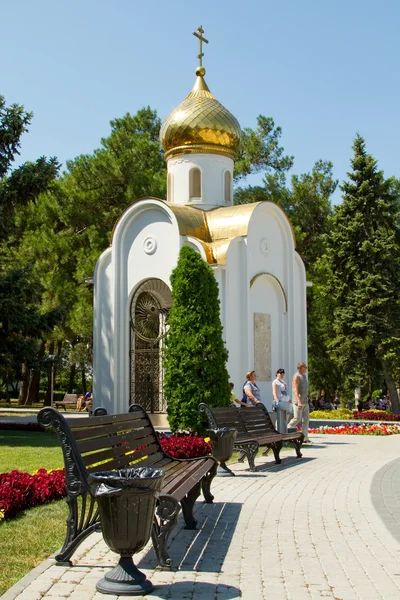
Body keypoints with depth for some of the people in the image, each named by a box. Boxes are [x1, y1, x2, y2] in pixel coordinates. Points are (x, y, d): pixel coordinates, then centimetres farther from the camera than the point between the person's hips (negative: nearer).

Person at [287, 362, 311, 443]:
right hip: (298, 402, -8)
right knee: (297, 418, -8)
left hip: (305, 402, 8)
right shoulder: (296, 376, -11)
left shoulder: (304, 376, 17)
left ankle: (305, 438, 1)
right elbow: (295, 390, -21)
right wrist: (299, 402, -30)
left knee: (306, 419, 2)